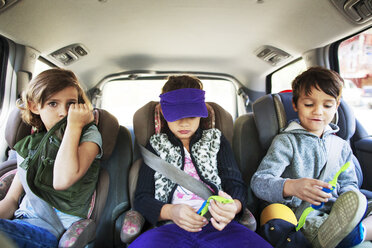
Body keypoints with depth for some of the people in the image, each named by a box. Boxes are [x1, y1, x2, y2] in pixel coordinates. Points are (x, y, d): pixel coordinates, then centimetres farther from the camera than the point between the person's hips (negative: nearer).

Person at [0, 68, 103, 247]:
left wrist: (75, 125, -16)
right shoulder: (29, 145, 14)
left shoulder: (89, 135, -4)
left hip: (53, 228, -5)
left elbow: (62, 180, -23)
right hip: (23, 220, 6)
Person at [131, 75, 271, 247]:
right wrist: (170, 211, -15)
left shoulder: (216, 141, 20)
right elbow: (142, 198, 8)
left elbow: (236, 184, 10)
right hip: (171, 227, 1)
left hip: (216, 226, 0)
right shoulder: (156, 146, 17)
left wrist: (234, 206, -16)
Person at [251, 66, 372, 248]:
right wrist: (291, 186, -37)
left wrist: (348, 196, -10)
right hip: (297, 212, -5)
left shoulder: (341, 146, 17)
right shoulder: (286, 142, -3)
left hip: (334, 212, 6)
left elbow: (348, 183, 16)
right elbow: (259, 182, -15)